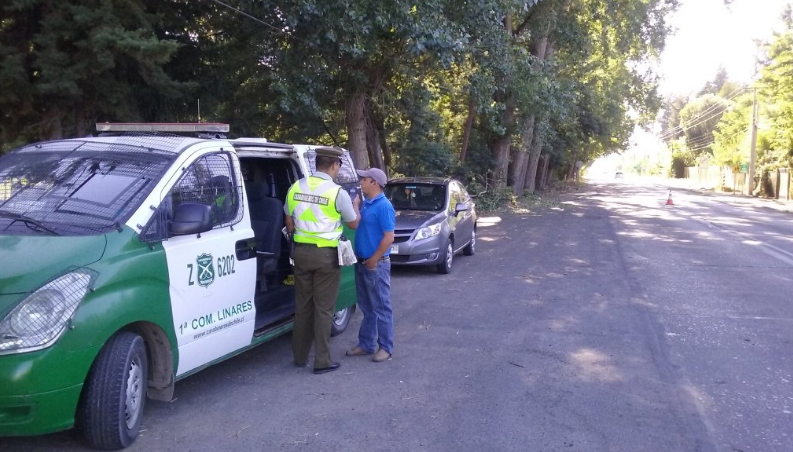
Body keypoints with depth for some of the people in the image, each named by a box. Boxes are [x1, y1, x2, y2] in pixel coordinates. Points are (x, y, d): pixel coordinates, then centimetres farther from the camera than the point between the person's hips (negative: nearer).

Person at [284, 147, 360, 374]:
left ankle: (300, 356, 24)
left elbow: (289, 223, 11)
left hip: (301, 251, 5)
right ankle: (322, 361, 8)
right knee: (323, 309, 3)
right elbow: (353, 223, 4)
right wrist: (356, 206, 23)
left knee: (302, 305, 15)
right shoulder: (337, 193, -11)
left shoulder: (296, 187, 3)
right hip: (326, 254, -5)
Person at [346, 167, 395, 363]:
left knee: (381, 307, 0)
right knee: (367, 307, 15)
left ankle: (386, 347, 9)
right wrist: (361, 259, 12)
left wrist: (373, 260, -16)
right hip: (362, 263, 9)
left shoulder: (383, 206, -16)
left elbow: (389, 237, -20)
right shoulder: (366, 204, 11)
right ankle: (366, 344, 24)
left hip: (376, 264, -9)